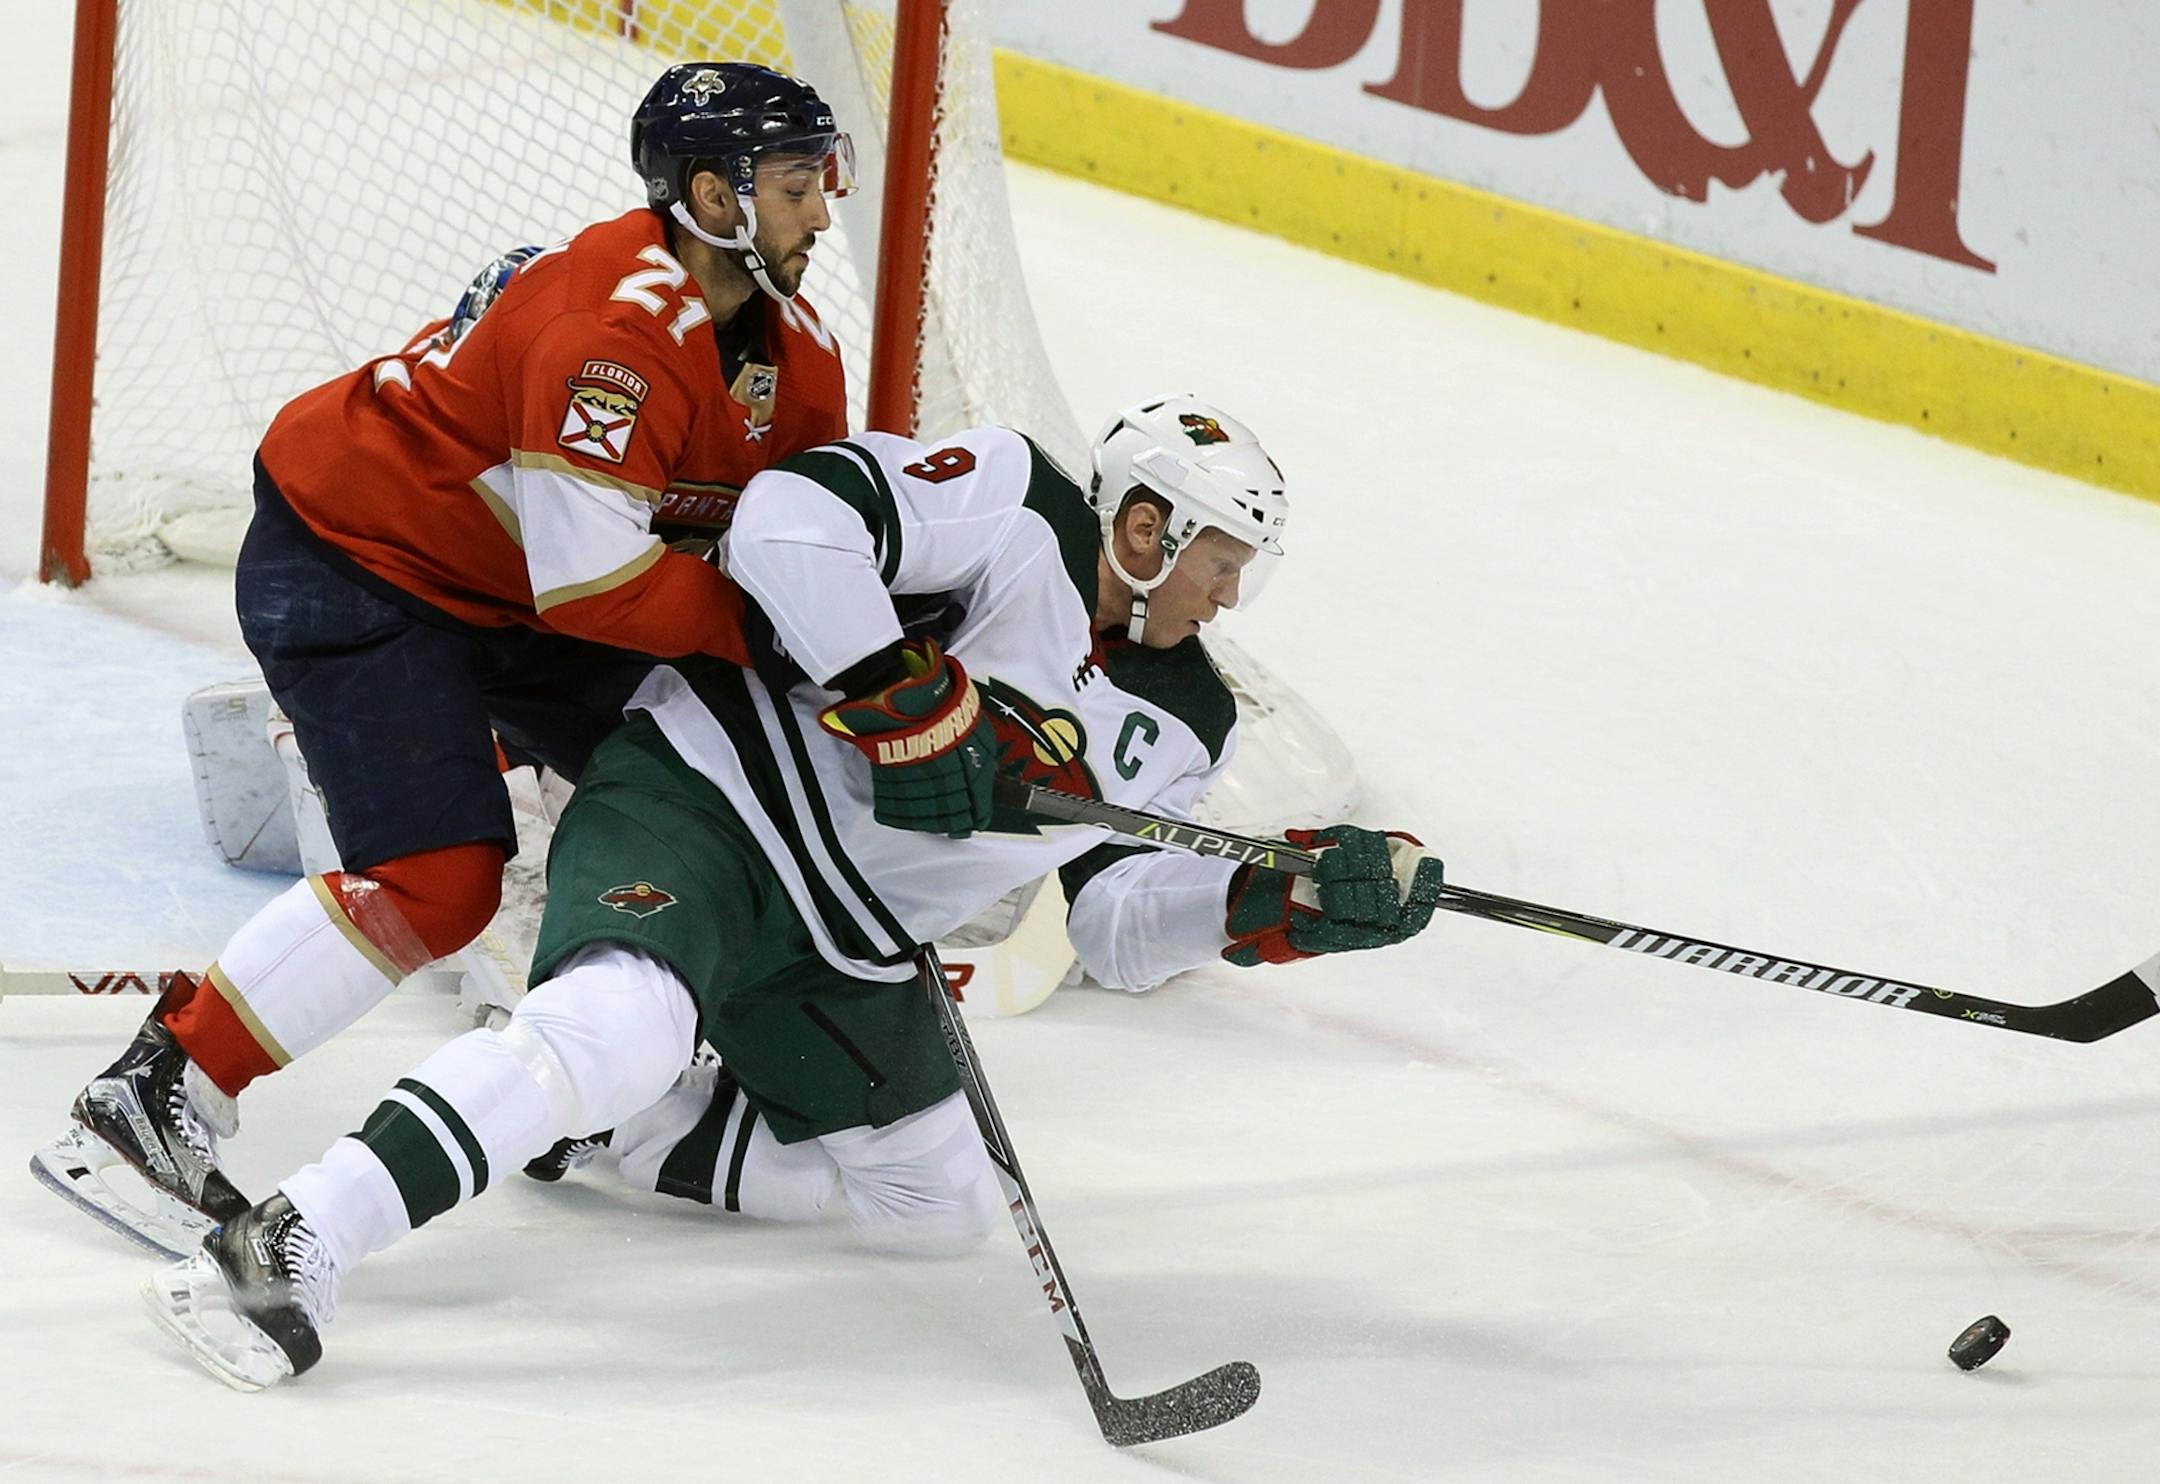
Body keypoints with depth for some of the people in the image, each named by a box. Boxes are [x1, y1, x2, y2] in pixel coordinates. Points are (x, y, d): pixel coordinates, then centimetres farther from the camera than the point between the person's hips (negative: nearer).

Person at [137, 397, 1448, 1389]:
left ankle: (609, 1133, 22)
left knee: (939, 1207, 12)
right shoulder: (1015, 511, -12)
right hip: (698, 803, -9)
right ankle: (291, 1250, -40)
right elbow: (792, 519, -24)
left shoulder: (1179, 731, 11)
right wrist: (908, 698, -27)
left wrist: (1284, 901, -4)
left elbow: (1120, 926, 11)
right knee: (622, 1025, -37)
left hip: (843, 947, 9)